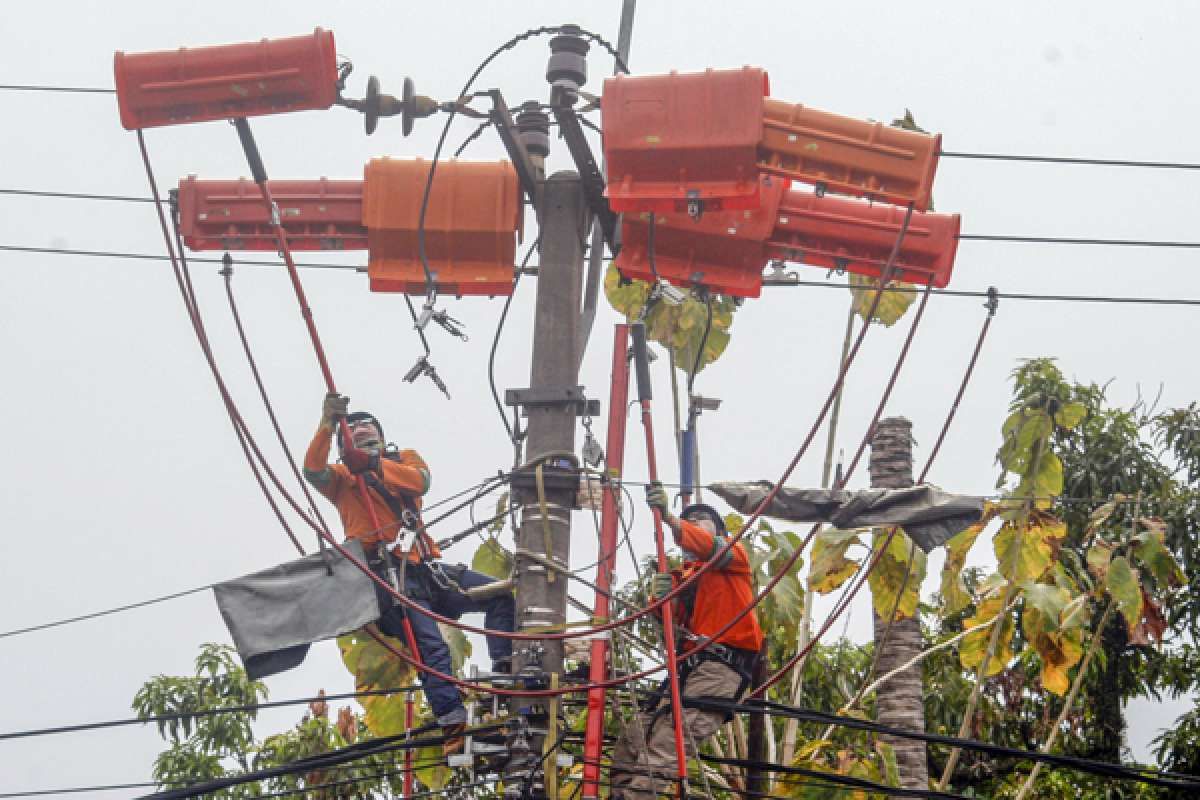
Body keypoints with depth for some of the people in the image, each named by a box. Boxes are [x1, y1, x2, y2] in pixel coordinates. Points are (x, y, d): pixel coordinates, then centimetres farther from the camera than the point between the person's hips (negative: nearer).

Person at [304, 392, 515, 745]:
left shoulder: (405, 459, 23)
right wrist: (327, 425, -21)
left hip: (425, 568, 5)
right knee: (430, 646, -23)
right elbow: (313, 470, -7)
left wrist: (372, 464, -18)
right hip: (387, 575, -5)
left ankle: (505, 671, -11)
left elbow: (420, 481, -2)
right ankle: (453, 724, -32)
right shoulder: (344, 477, 17)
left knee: (501, 595, -6)